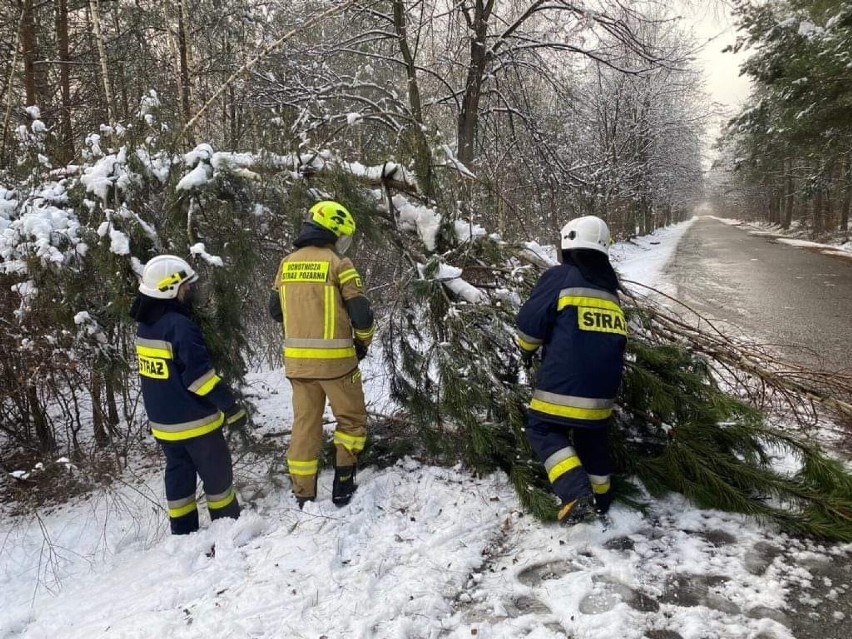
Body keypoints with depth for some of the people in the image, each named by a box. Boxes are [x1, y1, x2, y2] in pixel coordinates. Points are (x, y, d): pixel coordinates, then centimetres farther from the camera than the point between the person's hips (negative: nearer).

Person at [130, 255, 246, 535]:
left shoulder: (145, 325, 5)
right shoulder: (179, 325, -23)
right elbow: (200, 374, -26)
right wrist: (231, 406, -19)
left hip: (163, 421, 8)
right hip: (194, 420, -8)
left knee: (178, 474, 17)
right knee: (217, 474, 8)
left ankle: (183, 532, 26)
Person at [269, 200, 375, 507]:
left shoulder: (287, 264, 7)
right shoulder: (338, 264, -10)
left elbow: (276, 310, 15)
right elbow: (361, 313, -12)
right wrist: (363, 343, 6)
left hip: (296, 359, 5)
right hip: (334, 360, -5)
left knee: (304, 424, 14)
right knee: (351, 419, 14)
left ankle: (303, 495, 20)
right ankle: (343, 483, 14)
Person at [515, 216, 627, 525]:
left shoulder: (559, 277, -6)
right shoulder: (609, 288, 15)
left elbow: (530, 321, -6)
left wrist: (527, 349, 12)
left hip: (563, 380, -6)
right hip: (602, 383, 7)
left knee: (542, 429, 5)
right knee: (592, 435, 22)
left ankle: (576, 493, -9)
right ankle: (600, 497, 34)